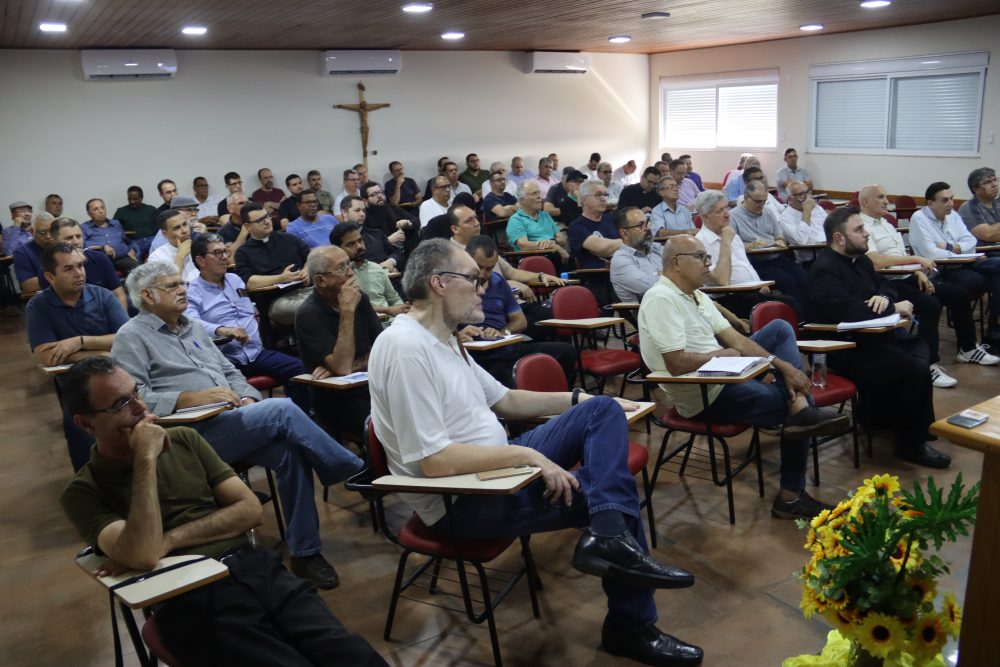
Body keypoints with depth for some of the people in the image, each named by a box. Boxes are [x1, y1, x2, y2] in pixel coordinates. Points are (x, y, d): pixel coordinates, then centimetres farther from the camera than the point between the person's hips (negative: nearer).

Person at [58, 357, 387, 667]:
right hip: (193, 602, -3)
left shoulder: (184, 439, 15)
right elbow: (142, 555, -16)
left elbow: (250, 509, 7)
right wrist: (146, 459, -11)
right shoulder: (84, 492, 3)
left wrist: (170, 539, -5)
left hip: (257, 568, 4)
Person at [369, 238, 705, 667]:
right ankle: (632, 629, 8)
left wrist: (581, 400, 13)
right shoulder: (405, 346, -22)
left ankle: (610, 536, -12)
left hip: (498, 468, 10)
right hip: (460, 500, -10)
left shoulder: (443, 339, 9)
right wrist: (527, 455, -23)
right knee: (609, 493, -8)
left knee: (603, 409, 0)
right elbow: (434, 461, -28)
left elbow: (504, 400, 19)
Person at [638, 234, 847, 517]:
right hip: (704, 396, -10)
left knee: (780, 328, 7)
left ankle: (801, 410, -11)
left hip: (723, 375, 10)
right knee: (797, 403, -6)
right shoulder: (661, 299, -20)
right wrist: (722, 355, -11)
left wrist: (784, 366, -4)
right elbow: (677, 364, -28)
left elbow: (735, 339, 8)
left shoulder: (697, 296, 11)